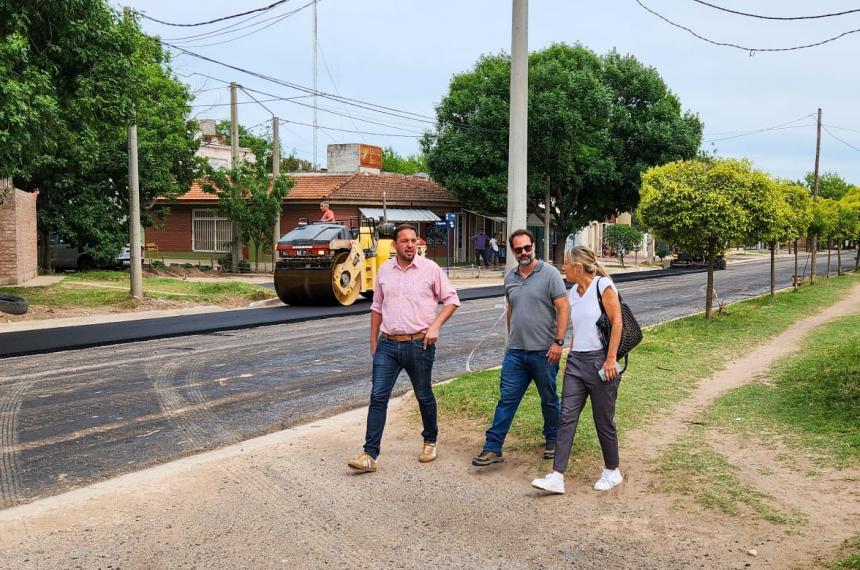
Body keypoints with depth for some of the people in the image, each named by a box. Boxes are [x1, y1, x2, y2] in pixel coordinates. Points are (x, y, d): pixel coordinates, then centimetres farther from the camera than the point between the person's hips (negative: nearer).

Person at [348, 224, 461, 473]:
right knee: (378, 397, -4)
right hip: (387, 344, 3)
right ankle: (370, 455, -1)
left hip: (419, 345, -3)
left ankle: (430, 442, 34)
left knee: (424, 396, 12)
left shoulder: (430, 268, -4)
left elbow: (451, 300, 1)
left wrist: (435, 325, -12)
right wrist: (373, 341, 14)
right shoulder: (384, 270, 7)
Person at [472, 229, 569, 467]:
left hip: (544, 351, -4)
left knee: (549, 400, 12)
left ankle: (553, 440, 31)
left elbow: (562, 308, -10)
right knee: (506, 399, 3)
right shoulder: (510, 277, 10)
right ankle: (493, 448, 5)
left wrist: (558, 342, -16)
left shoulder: (549, 274, -7)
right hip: (515, 352, 4)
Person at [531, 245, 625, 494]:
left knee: (603, 420, 5)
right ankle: (557, 477, -2)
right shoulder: (573, 292, 12)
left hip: (599, 362, -7)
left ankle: (612, 472, 26)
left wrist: (611, 359, -17)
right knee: (566, 417, -1)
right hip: (576, 362, 7)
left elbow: (617, 321, -13)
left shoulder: (603, 285, -9)